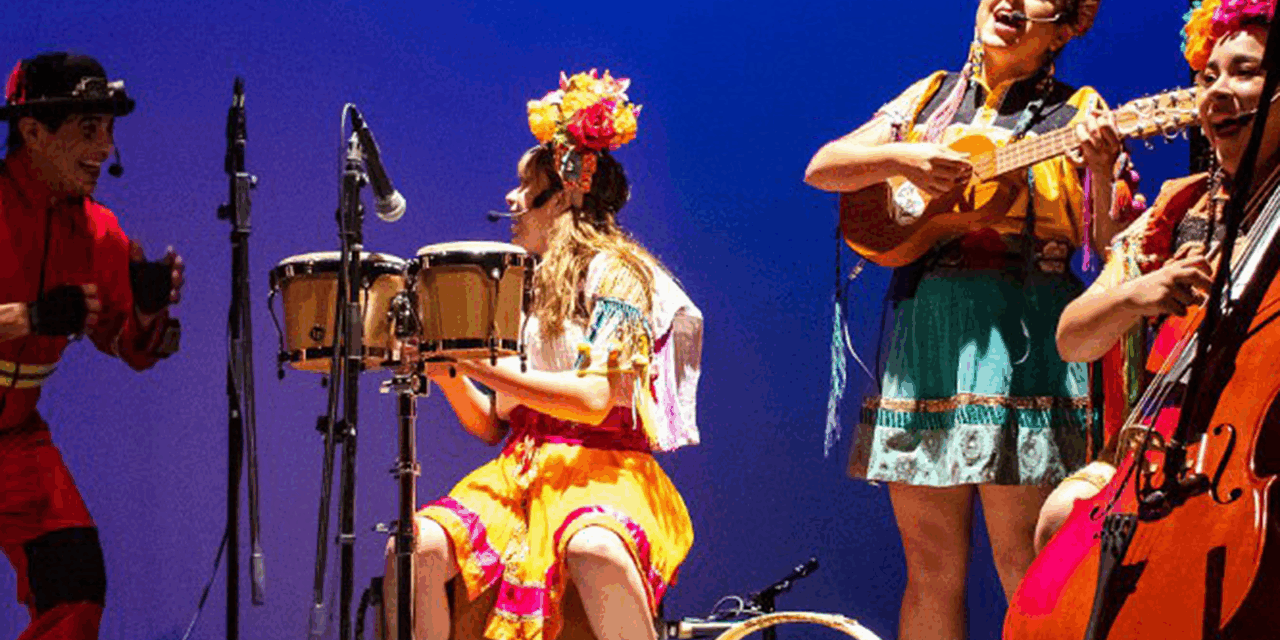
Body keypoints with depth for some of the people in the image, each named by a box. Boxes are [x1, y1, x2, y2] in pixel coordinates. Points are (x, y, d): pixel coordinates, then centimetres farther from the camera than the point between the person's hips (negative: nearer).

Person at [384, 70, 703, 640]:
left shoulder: (617, 273, -1)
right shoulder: (528, 287, 21)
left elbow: (595, 400, -16)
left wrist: (479, 366, -14)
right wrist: (444, 368, 1)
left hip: (603, 470, -6)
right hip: (520, 469, 6)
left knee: (593, 549, -42)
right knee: (415, 549, -23)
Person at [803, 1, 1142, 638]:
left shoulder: (1078, 114, 4)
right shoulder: (932, 97, 15)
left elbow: (1115, 245, -3)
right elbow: (821, 168, 10)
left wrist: (1103, 171, -21)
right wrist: (902, 157, -7)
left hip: (1023, 336, -4)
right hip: (924, 328, 4)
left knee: (1024, 565, -7)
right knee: (930, 565, 6)